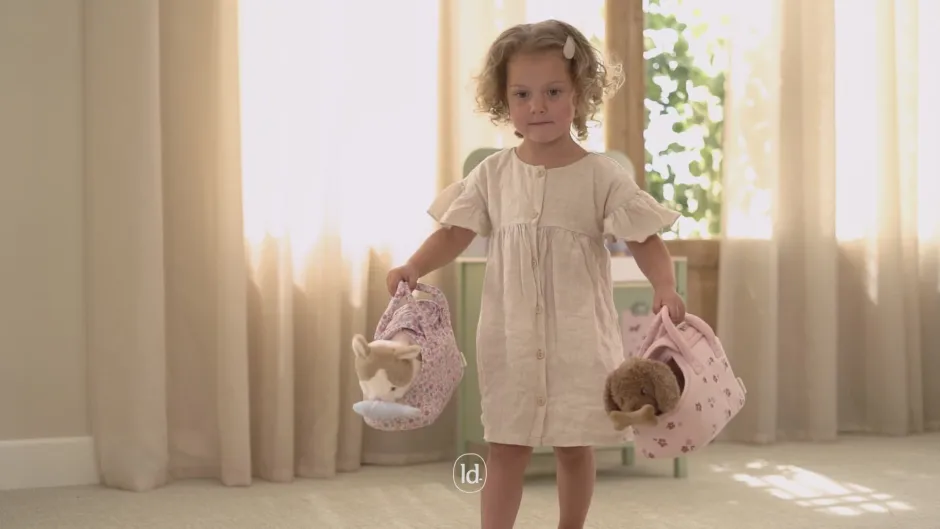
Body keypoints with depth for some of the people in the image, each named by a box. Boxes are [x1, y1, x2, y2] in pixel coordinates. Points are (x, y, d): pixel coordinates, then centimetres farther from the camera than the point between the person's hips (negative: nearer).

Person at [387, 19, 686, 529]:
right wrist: (414, 267, -14)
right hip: (510, 336, 1)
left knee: (574, 445, 10)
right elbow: (456, 232, 3)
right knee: (506, 446, 4)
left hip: (579, 337, -1)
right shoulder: (493, 174, 2)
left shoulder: (603, 176, -5)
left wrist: (664, 287, -23)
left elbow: (645, 239, -6)